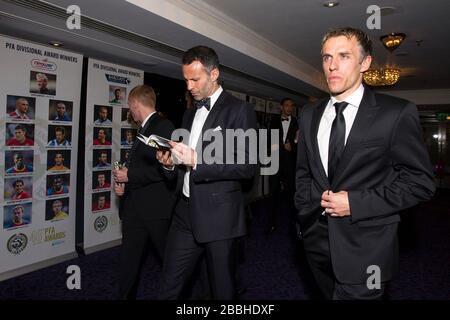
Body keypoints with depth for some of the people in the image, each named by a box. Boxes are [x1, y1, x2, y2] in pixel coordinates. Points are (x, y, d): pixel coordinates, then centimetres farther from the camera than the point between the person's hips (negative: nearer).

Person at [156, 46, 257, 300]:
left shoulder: (239, 110, -6)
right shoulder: (190, 113, 17)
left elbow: (247, 166, -16)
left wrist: (196, 160, -21)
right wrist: (170, 163, 1)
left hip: (219, 218, -6)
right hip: (186, 214, 6)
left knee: (223, 290, 11)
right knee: (169, 288, 12)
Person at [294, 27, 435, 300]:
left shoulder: (397, 113, -8)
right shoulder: (310, 114, 7)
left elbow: (420, 181, -8)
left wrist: (356, 203, -16)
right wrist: (308, 207, 2)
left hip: (365, 247, -4)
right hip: (317, 239, 5)